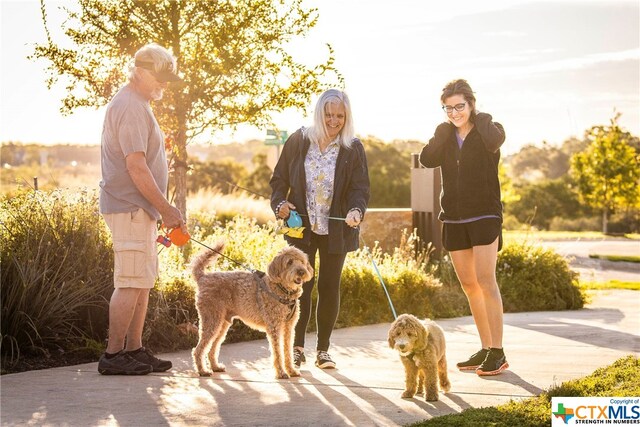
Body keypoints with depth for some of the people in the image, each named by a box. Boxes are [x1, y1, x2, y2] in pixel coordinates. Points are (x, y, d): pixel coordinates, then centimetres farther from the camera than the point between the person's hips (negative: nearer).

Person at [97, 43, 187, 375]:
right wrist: (166, 208, -16)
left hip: (139, 209, 11)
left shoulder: (138, 105, 19)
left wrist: (162, 209, 18)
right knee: (132, 282, -9)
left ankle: (135, 351, 18)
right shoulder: (130, 107, -14)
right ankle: (113, 356, -4)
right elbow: (136, 167, -21)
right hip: (130, 208, -11)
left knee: (143, 281, 12)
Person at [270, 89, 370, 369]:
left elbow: (360, 187, -5)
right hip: (301, 227, 0)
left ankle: (323, 350, 14)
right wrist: (280, 203, -10)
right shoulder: (298, 141, 1)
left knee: (330, 287, 5)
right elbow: (279, 178, 8)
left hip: (336, 229, 0)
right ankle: (297, 348, 7)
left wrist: (356, 210, -25)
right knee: (301, 285, -2)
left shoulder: (353, 149, 0)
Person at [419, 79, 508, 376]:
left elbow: (493, 140, -28)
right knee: (468, 285, 8)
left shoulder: (488, 129, -2)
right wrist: (444, 129, -6)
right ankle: (485, 349, 17)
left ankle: (498, 353, -13)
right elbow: (427, 159, -7)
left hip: (484, 216, -6)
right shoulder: (445, 135, 11)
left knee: (485, 280, -15)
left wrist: (479, 118, -11)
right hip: (454, 219, 6)